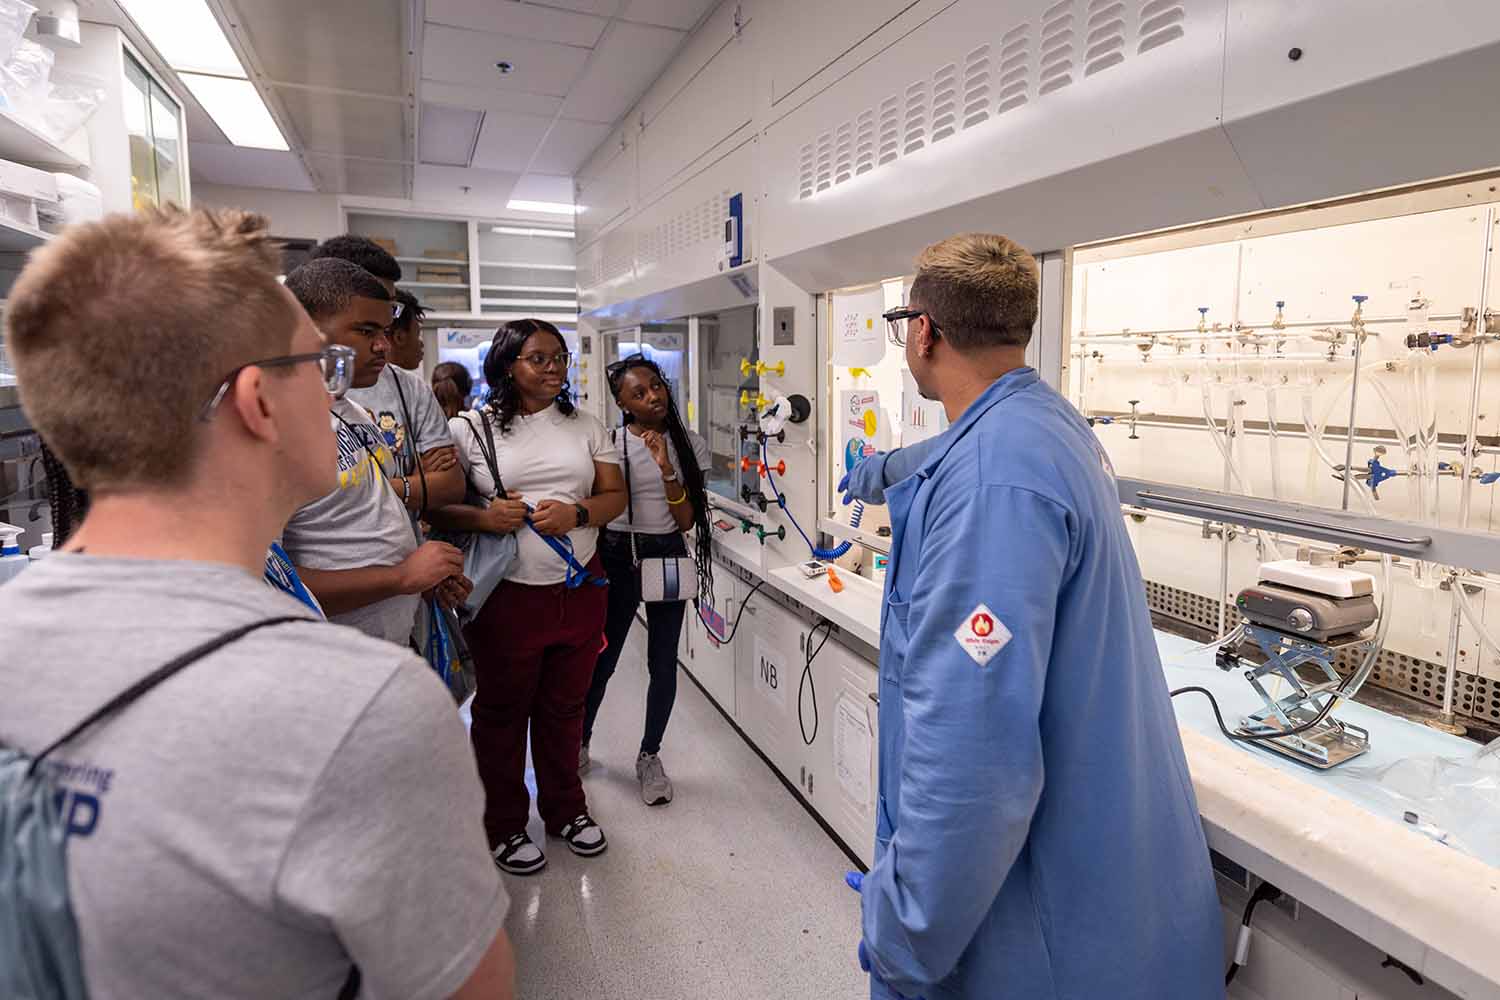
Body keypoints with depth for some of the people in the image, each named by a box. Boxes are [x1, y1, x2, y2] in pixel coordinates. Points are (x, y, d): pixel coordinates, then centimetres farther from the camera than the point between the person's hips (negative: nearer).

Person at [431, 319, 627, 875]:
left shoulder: (585, 427, 7)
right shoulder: (470, 429, -3)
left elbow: (615, 495, 6)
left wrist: (577, 513, -14)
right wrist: (482, 518, -22)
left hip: (578, 589, 3)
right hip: (507, 595, -3)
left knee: (564, 707, 17)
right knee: (502, 712, 12)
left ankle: (565, 809, 38)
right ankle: (504, 825, 33)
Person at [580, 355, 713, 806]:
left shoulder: (690, 445, -1)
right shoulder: (609, 443, -4)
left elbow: (687, 521, -5)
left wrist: (666, 469, -17)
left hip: (667, 557, 2)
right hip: (617, 556, -1)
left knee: (663, 663, 6)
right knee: (601, 659, 7)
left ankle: (650, 757, 25)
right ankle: (580, 743, 32)